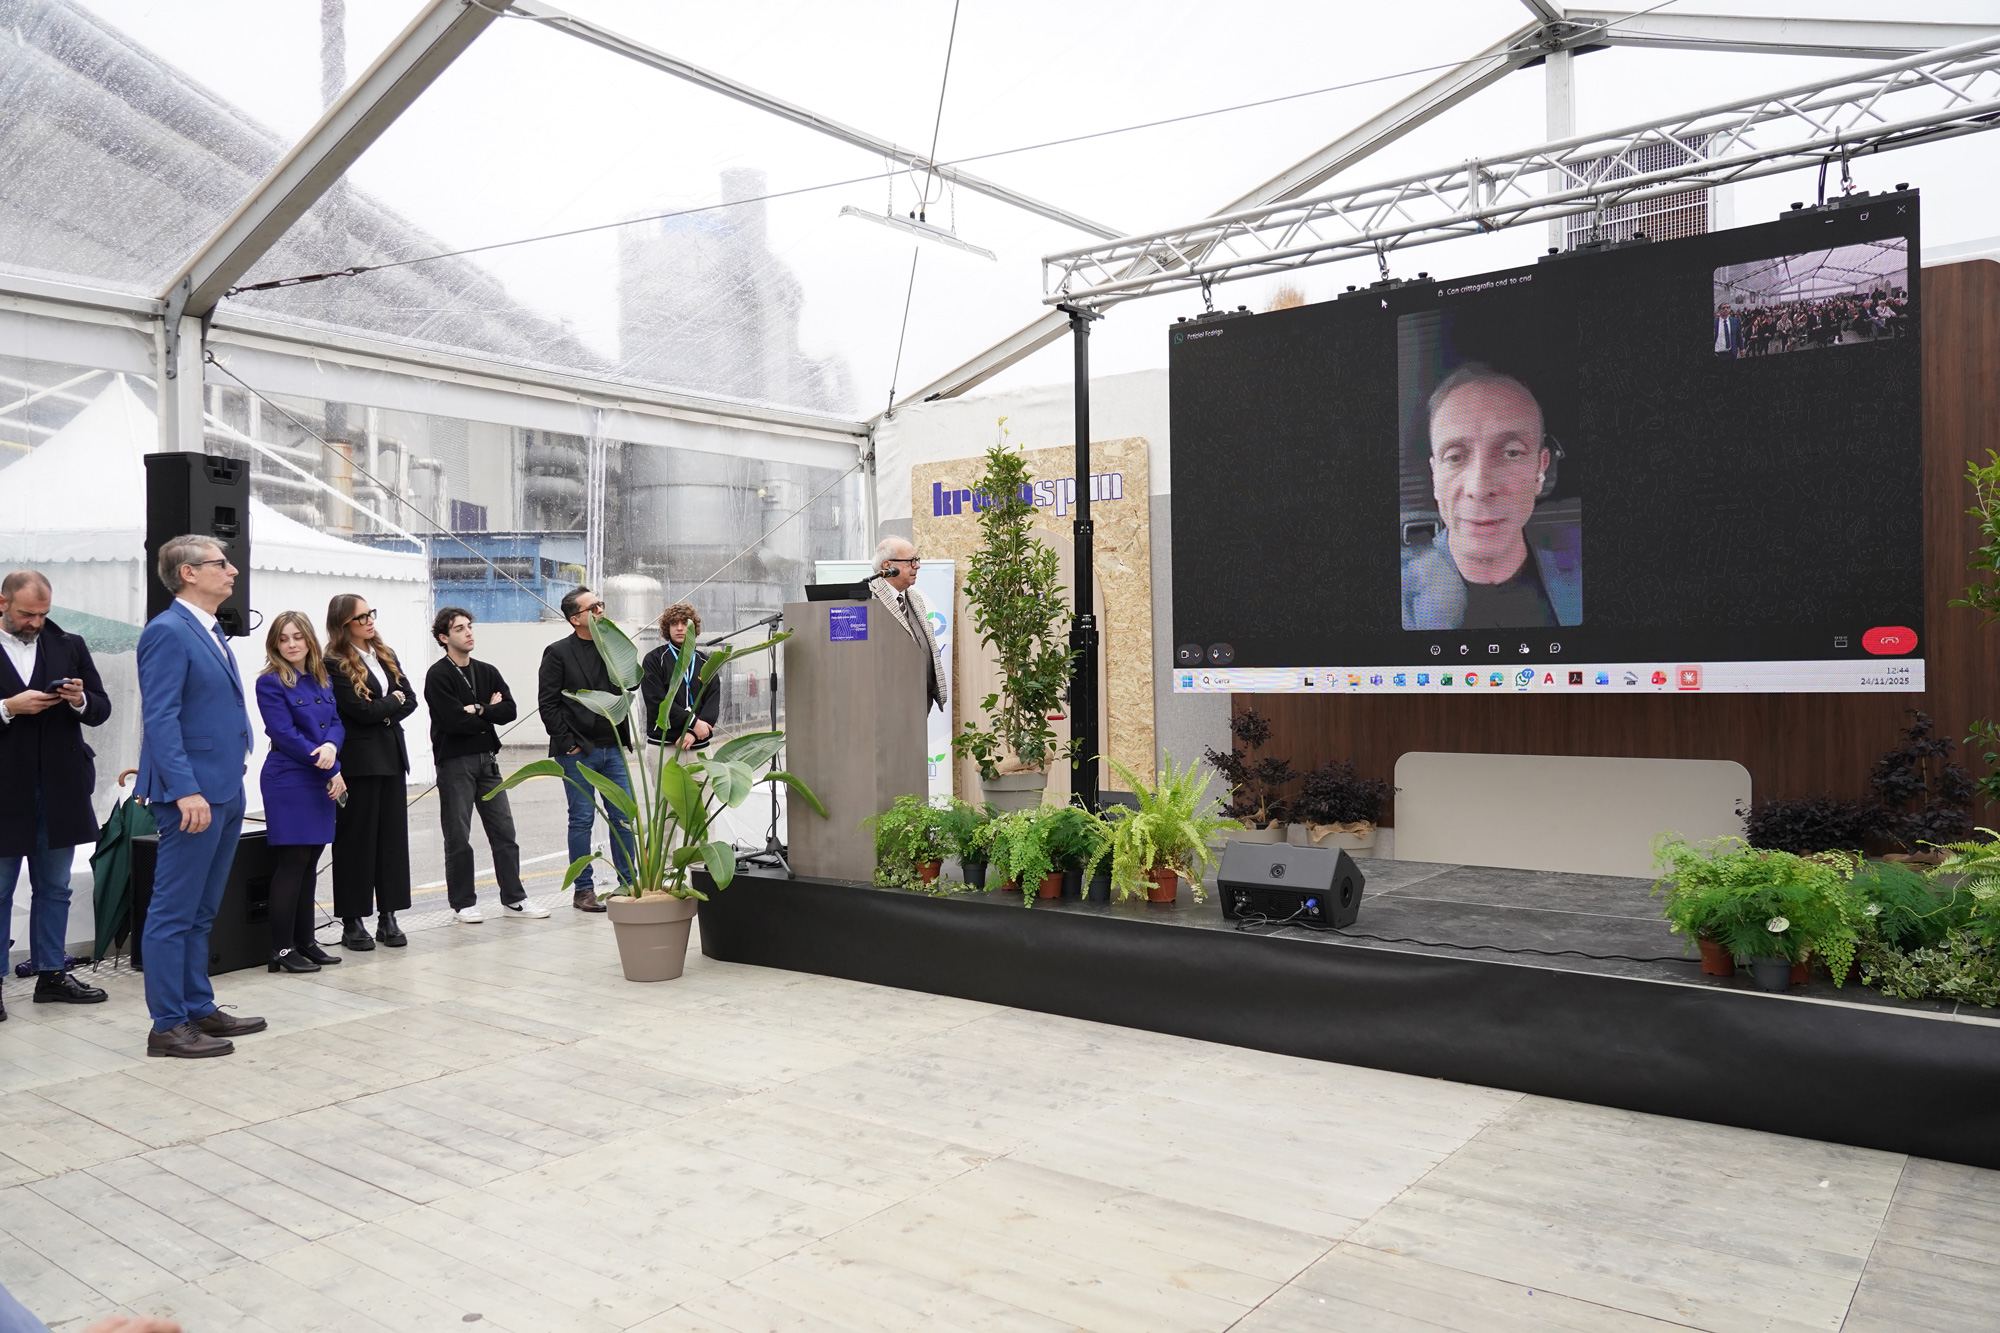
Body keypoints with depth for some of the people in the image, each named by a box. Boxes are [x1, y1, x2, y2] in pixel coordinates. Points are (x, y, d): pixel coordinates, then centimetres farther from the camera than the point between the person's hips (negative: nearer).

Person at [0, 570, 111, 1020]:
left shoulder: (70, 647, 7)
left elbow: (101, 711, 8)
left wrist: (81, 700, -12)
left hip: (59, 791, 3)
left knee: (54, 889, 12)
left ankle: (52, 974, 21)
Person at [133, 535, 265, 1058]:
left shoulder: (212, 632, 16)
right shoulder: (168, 632, -12)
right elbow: (160, 718, -19)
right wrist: (187, 790, -24)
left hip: (224, 792, 10)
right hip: (193, 795, -10)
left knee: (201, 913, 16)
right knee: (174, 914, -1)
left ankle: (199, 1010, 25)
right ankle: (169, 1026, 5)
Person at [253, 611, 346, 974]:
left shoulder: (322, 679, 12)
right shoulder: (271, 683, -7)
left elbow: (337, 722, 8)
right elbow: (285, 734, -13)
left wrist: (331, 746, -16)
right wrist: (331, 769, -14)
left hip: (322, 781, 6)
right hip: (288, 781, -6)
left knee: (310, 864, 11)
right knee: (292, 862, -6)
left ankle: (304, 941, 18)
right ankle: (282, 948, 1)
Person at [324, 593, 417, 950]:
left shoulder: (386, 655, 14)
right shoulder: (335, 665, -8)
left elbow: (410, 701, 9)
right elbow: (361, 710, -16)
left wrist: (382, 712, -8)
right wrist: (392, 700, -1)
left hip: (391, 755, 6)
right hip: (358, 760, -6)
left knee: (393, 835, 6)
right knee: (356, 839, 0)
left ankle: (388, 916, 13)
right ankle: (352, 921, 8)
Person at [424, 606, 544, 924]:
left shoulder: (487, 672, 12)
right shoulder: (438, 676, -6)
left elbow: (509, 710, -1)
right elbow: (455, 720, -18)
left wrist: (477, 711, -14)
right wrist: (489, 712, -5)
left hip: (487, 760, 5)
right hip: (454, 763, -5)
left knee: (504, 831, 5)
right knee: (458, 837, 2)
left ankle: (513, 899, 11)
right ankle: (463, 903, 13)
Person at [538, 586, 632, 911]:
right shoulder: (558, 653, -5)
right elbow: (547, 704, -6)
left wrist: (624, 739, 6)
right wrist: (567, 743, -11)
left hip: (612, 749, 5)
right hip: (577, 753, -4)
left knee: (623, 818, 5)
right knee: (582, 820, 2)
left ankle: (629, 883, 15)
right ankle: (583, 890, 10)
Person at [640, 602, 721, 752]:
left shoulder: (705, 662, 14)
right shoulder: (654, 659, 4)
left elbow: (713, 700, 3)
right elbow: (657, 701, -7)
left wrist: (694, 732, -13)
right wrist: (693, 723, -14)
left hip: (700, 745, 3)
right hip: (663, 743, -3)